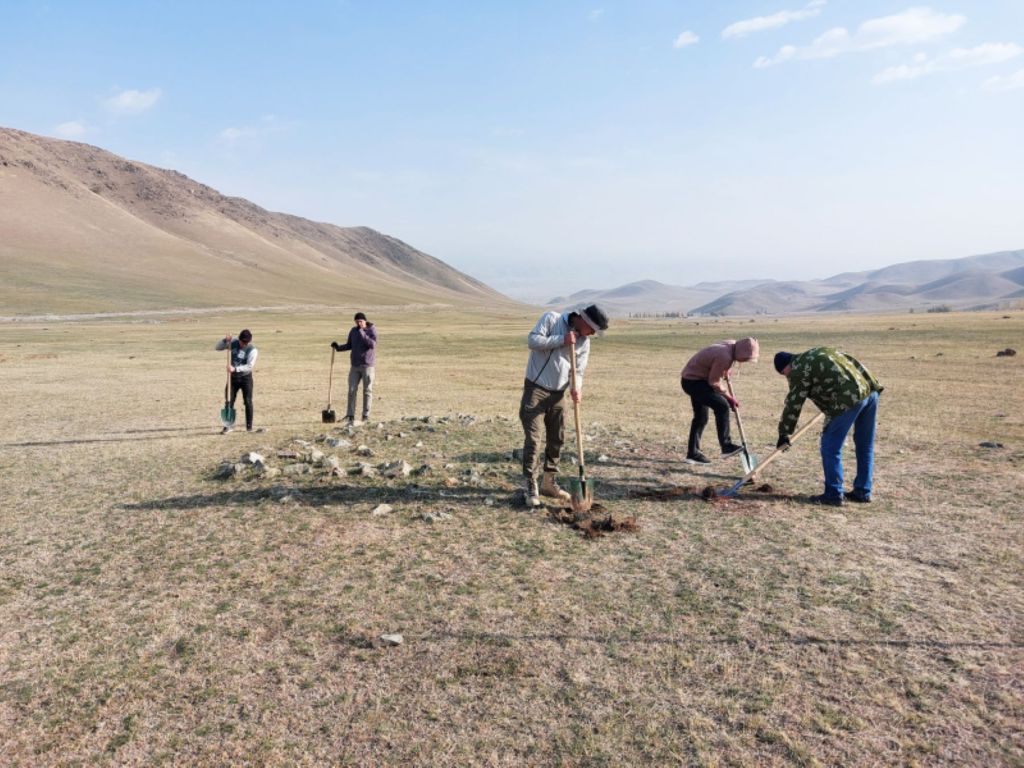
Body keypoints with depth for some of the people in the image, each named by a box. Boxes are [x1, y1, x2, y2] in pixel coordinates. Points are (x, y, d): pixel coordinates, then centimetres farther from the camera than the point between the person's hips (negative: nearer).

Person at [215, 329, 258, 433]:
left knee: (248, 402, 0)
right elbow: (217, 348, 0)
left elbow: (249, 366, -23)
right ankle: (229, 425, 11)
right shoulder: (233, 343, -2)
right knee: (229, 401, 3)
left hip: (246, 378, -3)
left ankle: (249, 426, 10)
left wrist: (235, 369, -33)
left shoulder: (253, 350, -14)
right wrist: (225, 340, -17)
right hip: (233, 377, 3)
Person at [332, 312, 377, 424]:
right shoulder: (353, 331, 9)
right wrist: (338, 347, 0)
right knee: (352, 390, 0)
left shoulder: (372, 330, -4)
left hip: (368, 365, -4)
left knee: (367, 391, -1)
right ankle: (350, 415, 3)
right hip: (355, 365, 4)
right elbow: (349, 346, 17)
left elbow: (372, 344, -19)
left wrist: (362, 333, -21)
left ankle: (366, 416, 6)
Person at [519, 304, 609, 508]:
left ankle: (549, 483, 25)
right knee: (533, 440, -8)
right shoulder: (551, 318, -9)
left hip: (558, 394, 6)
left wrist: (577, 388, -17)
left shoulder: (584, 341, 5)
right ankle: (530, 487, 0)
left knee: (556, 440, 11)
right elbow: (532, 340, -18)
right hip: (536, 389, -6)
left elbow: (578, 370, 4)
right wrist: (561, 340, -22)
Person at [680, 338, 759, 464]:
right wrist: (728, 397, -9)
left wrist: (725, 372, 16)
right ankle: (726, 446, -14)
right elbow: (714, 382, -20)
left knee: (701, 418, 13)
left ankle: (692, 453, 19)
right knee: (722, 405, -18)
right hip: (693, 381, -10)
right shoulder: (724, 357, -29)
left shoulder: (732, 344, -2)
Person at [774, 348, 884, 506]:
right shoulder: (820, 352, 26)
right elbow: (852, 363, 33)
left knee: (830, 447, 2)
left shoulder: (799, 370, 2)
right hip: (871, 390, 9)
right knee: (865, 446, 17)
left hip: (849, 398, -9)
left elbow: (793, 404, 2)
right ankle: (862, 492, 27)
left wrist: (784, 433, 10)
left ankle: (833, 495, 7)